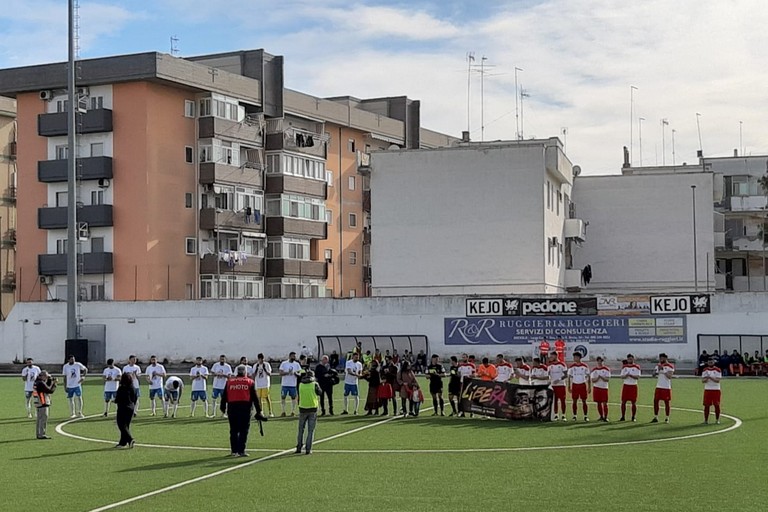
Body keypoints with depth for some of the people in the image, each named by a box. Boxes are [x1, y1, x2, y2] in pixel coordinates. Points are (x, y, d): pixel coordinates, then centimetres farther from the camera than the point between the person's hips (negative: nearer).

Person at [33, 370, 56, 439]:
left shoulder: (36, 382, 12)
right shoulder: (41, 383, -17)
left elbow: (47, 386, 20)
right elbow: (50, 391, -16)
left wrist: (50, 380, 10)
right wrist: (54, 384, -4)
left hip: (38, 404, 10)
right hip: (43, 404, -10)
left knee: (39, 419, 16)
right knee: (44, 419, -8)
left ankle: (38, 434, 22)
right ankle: (42, 435, -9)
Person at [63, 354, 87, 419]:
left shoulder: (78, 365, -4)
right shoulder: (65, 366, -1)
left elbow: (85, 369, 8)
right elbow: (65, 377, 5)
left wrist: (83, 377, -5)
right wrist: (65, 386, 3)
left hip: (77, 385, -1)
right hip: (69, 386, 1)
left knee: (79, 398, -7)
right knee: (70, 399, 5)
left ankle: (79, 413, 3)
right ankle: (73, 414, 14)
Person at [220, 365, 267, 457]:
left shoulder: (229, 382, 9)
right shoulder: (250, 382, 5)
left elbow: (224, 397, 11)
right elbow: (255, 398, 4)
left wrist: (223, 408, 23)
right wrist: (259, 411, 8)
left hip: (232, 407, 2)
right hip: (245, 407, -2)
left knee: (233, 430, 10)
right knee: (243, 430, 2)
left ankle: (234, 451, 12)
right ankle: (241, 451, -1)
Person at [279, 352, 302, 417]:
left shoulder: (297, 364, 5)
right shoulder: (284, 363, 0)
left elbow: (299, 374, 2)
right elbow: (281, 373, -6)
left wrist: (295, 373, -19)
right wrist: (288, 373, -20)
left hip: (293, 384, 1)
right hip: (285, 384, -1)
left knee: (293, 397, 2)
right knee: (283, 397, 1)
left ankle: (293, 411, 9)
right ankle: (283, 411, 8)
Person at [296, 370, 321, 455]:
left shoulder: (300, 384, -1)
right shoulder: (315, 384, -7)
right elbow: (319, 393, 8)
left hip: (302, 409, 2)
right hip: (313, 409, -2)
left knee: (301, 429, 15)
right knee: (310, 430, 4)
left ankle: (299, 447, 17)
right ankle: (308, 449, 1)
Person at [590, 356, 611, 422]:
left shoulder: (606, 369, -1)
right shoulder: (594, 370, 5)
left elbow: (607, 379, -7)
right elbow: (592, 380, 0)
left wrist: (601, 377, -21)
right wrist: (597, 378, -17)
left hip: (604, 388, -2)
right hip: (596, 388, 2)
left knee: (605, 403, -7)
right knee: (599, 403, 6)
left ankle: (605, 417, -5)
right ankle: (601, 416, 15)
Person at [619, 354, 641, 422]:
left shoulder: (636, 367, -1)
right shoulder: (624, 367, 9)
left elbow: (637, 377, -9)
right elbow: (622, 377, 5)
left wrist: (631, 375, -22)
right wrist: (626, 376, -16)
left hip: (633, 386, -3)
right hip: (626, 385, 3)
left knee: (633, 402, 0)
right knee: (623, 402, 1)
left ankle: (633, 417, 8)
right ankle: (623, 417, 7)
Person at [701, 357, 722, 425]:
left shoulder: (717, 370, -2)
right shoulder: (705, 370, 7)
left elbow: (718, 380, -11)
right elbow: (703, 380, 3)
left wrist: (711, 378, -24)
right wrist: (706, 379, -18)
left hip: (716, 389, -2)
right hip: (707, 389, 2)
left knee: (717, 405, -2)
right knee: (706, 405, 1)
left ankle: (717, 420, 8)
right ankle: (706, 420, 7)